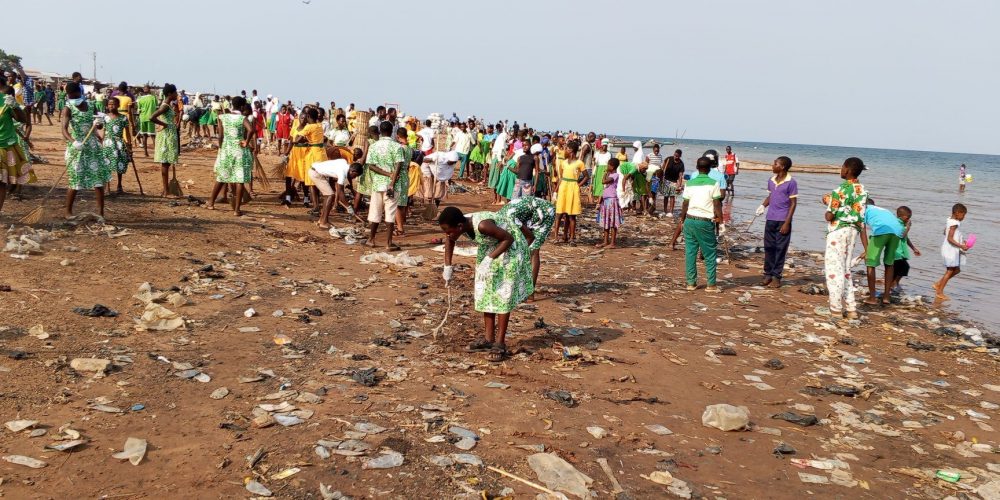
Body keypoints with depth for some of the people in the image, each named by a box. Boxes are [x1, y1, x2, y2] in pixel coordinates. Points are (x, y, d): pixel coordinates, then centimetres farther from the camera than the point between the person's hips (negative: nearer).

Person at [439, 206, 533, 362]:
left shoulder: (482, 225, -37)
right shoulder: (461, 224, -14)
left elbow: (509, 238, -27)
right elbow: (450, 241, 8)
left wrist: (490, 259, -31)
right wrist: (448, 266, 4)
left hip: (509, 247, -8)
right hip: (490, 247, 8)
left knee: (502, 294, -9)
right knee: (485, 291, 8)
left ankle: (500, 343, -5)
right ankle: (488, 338, 16)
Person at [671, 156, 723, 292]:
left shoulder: (690, 183, 5)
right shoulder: (713, 183, -6)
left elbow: (685, 205, 8)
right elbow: (717, 204, -6)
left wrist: (682, 221, 18)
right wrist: (720, 219, 6)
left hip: (690, 220, 4)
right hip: (705, 222, -4)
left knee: (690, 253, 9)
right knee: (709, 254, 5)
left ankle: (691, 283, 13)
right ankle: (711, 284, 8)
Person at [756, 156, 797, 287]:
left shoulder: (791, 183, -9)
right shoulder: (771, 181, 8)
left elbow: (793, 203, -8)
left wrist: (787, 223, -13)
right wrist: (763, 206, 0)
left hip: (783, 221, -5)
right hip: (770, 219, 5)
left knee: (780, 249, 1)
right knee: (769, 247, 8)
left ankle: (776, 276, 6)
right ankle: (768, 274, 15)